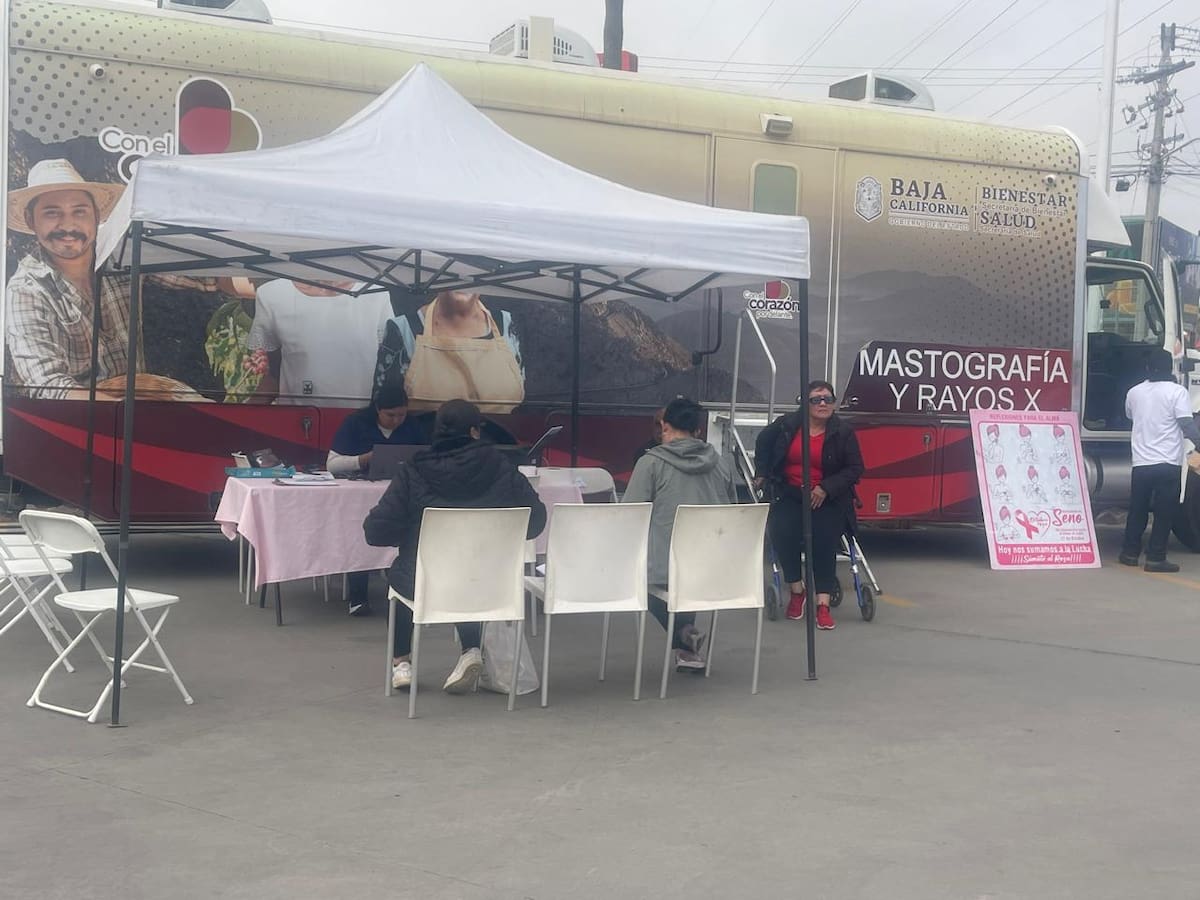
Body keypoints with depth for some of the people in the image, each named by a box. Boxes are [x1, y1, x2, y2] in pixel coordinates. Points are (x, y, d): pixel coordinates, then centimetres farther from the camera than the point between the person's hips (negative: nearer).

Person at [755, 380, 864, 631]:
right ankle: (797, 591, 2)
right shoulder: (786, 425, -1)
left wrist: (826, 489, -15)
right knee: (782, 534, -20)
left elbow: (855, 469, -4)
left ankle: (823, 605, -9)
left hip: (828, 500, -1)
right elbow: (763, 442, 20)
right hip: (789, 495, 1)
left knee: (824, 544, -15)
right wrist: (762, 473, 17)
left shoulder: (843, 433, -4)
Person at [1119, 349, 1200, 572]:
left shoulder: (1134, 392, 8)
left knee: (1137, 510, 15)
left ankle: (1130, 552, 19)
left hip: (1141, 463, 4)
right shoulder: (1177, 392, -7)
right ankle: (1156, 558, -1)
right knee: (1164, 512, 1)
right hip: (1168, 463, -4)